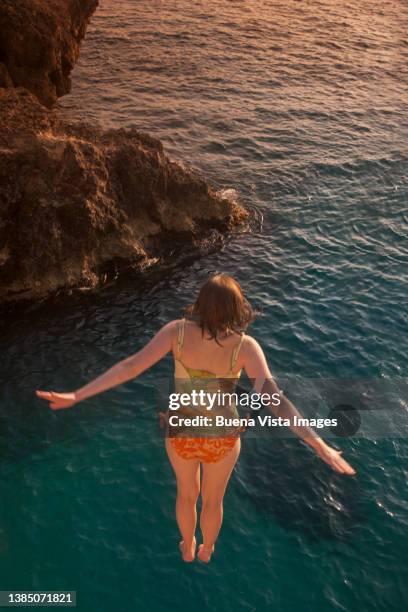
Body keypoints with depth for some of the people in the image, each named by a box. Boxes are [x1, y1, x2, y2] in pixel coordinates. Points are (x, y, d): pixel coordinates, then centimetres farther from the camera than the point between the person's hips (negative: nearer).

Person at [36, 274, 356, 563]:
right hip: (222, 438, -1)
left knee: (186, 492, 34)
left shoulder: (177, 330, -24)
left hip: (181, 432, 1)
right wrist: (319, 445, -32)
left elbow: (130, 367, -27)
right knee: (213, 500, 31)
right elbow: (273, 398, -34)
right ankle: (206, 553, 59)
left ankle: (188, 549, 60)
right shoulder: (245, 346, -27)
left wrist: (75, 396, -24)